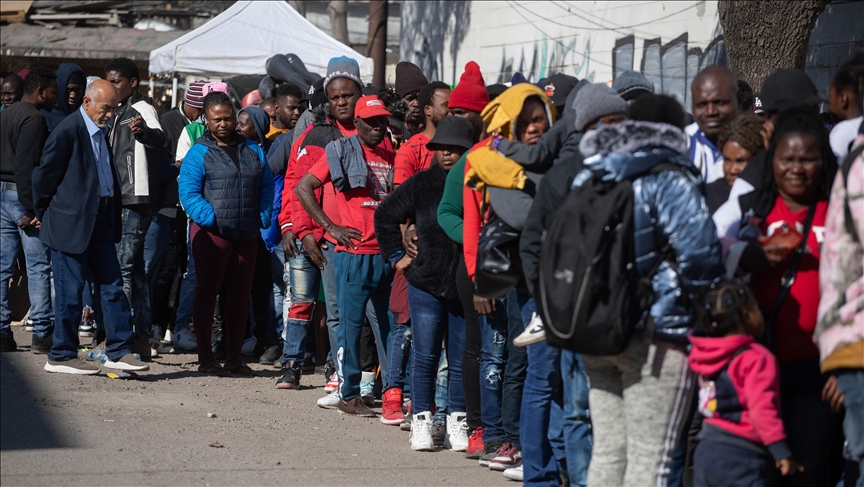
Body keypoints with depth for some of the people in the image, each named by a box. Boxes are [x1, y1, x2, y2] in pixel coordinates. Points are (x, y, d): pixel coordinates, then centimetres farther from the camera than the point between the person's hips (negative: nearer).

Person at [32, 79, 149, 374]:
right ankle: (61, 356, 8)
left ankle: (119, 352, 9)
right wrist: (44, 215, 0)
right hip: (72, 223, -8)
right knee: (70, 291, -2)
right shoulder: (67, 131, -14)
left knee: (111, 285, 6)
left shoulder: (103, 131, 11)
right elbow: (44, 175, -9)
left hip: (100, 220, 8)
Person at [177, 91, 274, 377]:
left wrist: (264, 218, -1)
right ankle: (205, 358, 6)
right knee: (207, 294, 1)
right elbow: (188, 193, -10)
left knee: (240, 295, 9)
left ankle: (234, 356, 17)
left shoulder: (253, 151, 12)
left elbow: (267, 187, 13)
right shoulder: (199, 153, -3)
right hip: (212, 234, -5)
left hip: (246, 235, 5)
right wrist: (210, 218, -20)